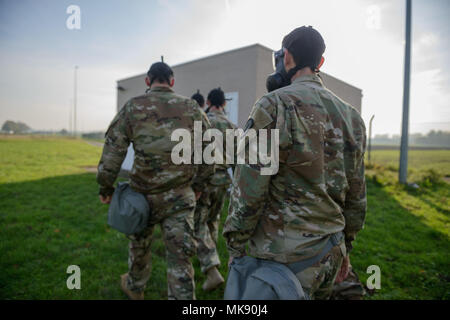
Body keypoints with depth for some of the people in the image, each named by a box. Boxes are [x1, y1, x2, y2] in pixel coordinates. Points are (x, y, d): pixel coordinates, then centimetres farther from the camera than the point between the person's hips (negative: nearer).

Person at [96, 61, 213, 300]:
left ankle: (134, 288, 48)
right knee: (180, 255, 6)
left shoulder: (132, 108, -3)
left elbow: (112, 151, -4)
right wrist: (199, 185, 14)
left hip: (143, 193, 0)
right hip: (180, 197, 0)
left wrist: (105, 188, 7)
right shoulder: (192, 108, 1)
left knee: (139, 244, 24)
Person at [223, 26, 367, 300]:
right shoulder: (350, 115, 6)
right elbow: (356, 195, 10)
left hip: (284, 255, -6)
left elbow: (249, 191, -17)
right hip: (329, 252, 7)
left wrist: (235, 249, -5)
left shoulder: (274, 106, -14)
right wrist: (345, 248, 21)